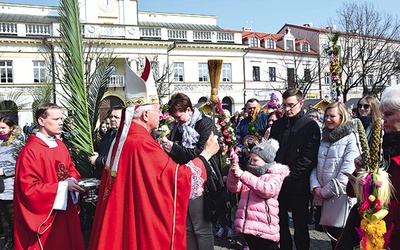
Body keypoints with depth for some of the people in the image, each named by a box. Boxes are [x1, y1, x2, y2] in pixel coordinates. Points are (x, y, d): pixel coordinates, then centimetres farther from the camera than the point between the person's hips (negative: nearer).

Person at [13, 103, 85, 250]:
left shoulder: (61, 146, 7)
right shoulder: (30, 151, -17)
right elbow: (29, 188, -20)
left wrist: (72, 180, -6)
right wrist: (64, 186, -21)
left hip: (67, 209, 7)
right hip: (46, 216, -7)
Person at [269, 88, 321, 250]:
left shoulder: (310, 126, -5)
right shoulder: (277, 125, 11)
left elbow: (308, 158, -13)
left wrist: (287, 176, -16)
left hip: (298, 185, -4)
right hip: (278, 184, 5)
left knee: (300, 225, 8)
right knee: (281, 223, 15)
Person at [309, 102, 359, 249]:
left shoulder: (350, 139, -7)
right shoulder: (325, 138, 13)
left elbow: (347, 171, -17)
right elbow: (315, 165, 11)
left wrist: (326, 191, -15)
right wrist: (315, 187, -5)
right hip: (322, 198, 6)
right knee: (331, 234, 16)